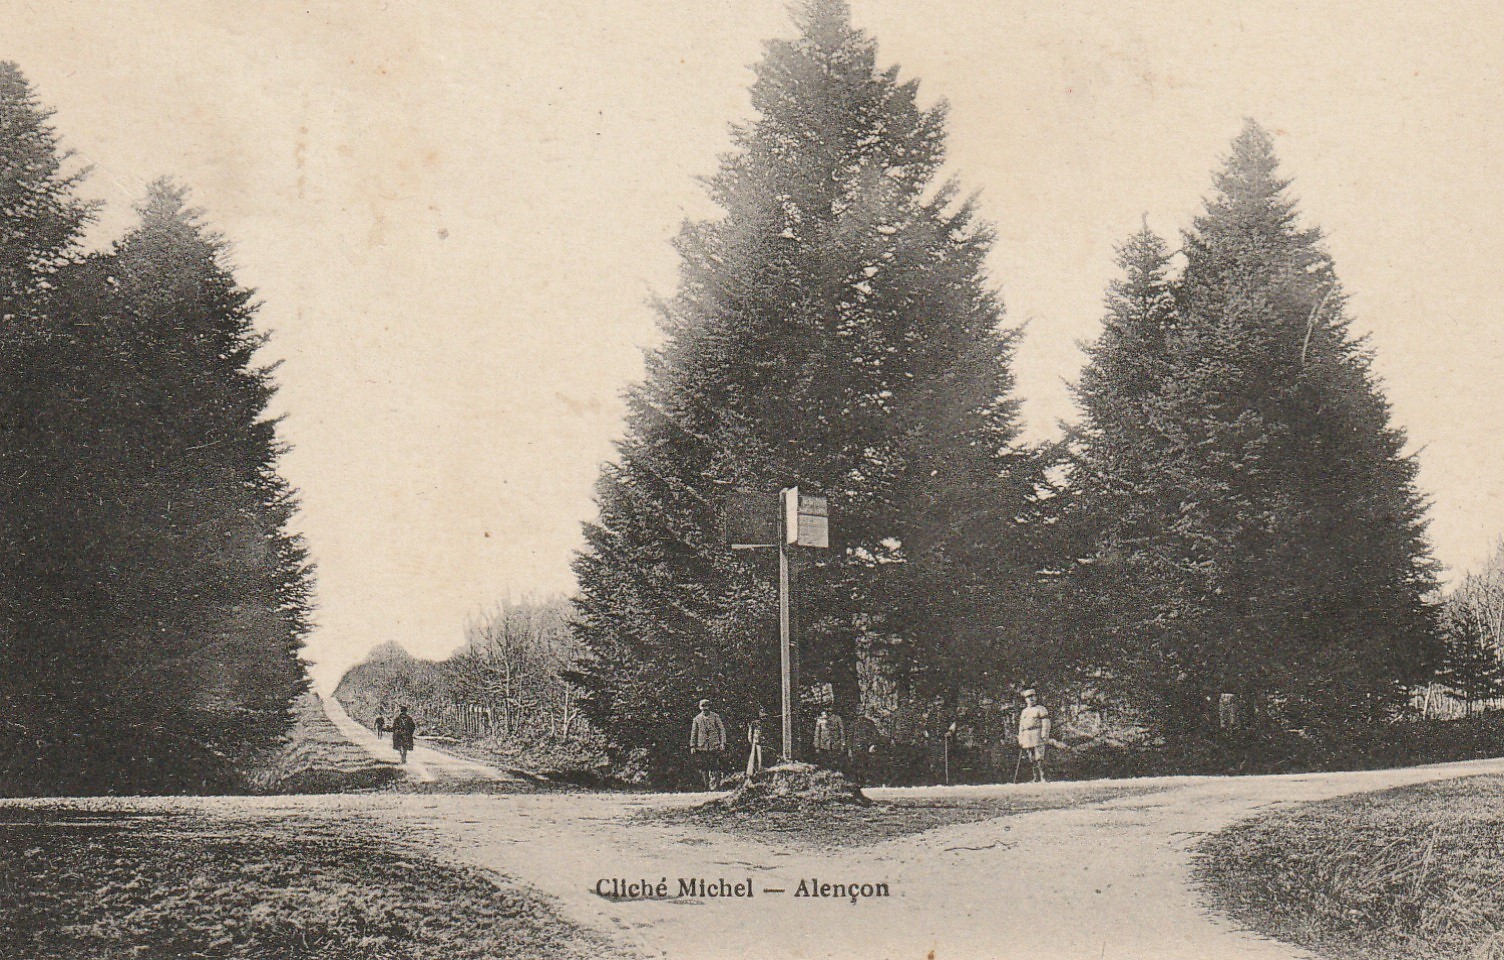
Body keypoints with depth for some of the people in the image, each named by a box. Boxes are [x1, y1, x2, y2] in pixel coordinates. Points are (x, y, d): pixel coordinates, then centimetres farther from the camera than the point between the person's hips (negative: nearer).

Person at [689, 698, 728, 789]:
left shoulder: (715, 716, 3)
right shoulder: (697, 718, 8)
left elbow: (722, 730, 3)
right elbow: (693, 733, 11)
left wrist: (722, 743, -5)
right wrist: (692, 746, 6)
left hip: (714, 745, -2)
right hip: (702, 746, 2)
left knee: (714, 766, -8)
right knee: (703, 767, 2)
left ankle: (713, 784, -4)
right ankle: (706, 785, 11)